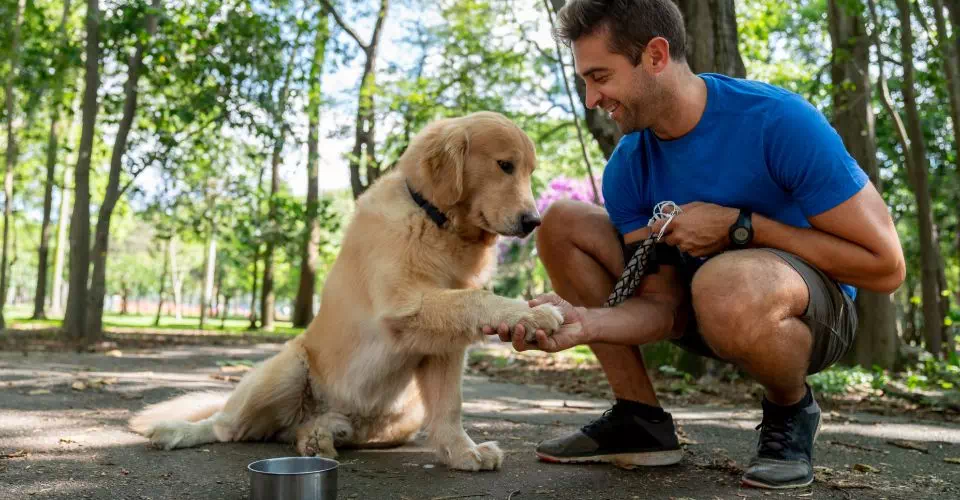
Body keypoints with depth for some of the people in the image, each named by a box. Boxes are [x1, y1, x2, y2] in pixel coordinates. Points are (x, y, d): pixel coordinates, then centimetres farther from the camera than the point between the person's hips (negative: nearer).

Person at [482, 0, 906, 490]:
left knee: (724, 284, -42)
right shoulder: (626, 169, -9)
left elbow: (885, 266, -22)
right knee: (562, 223, -7)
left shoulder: (780, 121, -24)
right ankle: (640, 421, -3)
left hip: (815, 307, -5)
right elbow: (662, 304, -11)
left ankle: (791, 412, -6)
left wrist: (737, 226, -26)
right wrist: (582, 322, -31)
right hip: (700, 304, 6)